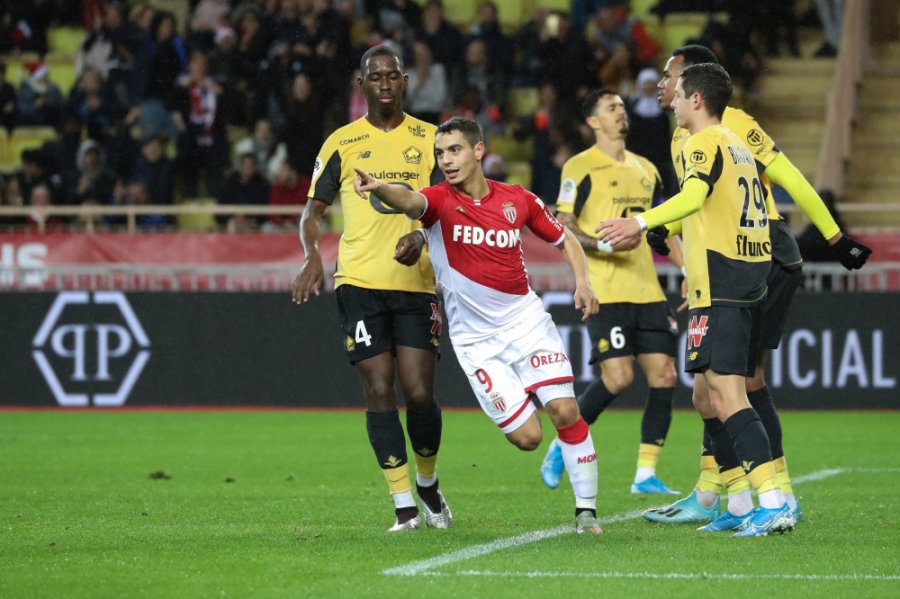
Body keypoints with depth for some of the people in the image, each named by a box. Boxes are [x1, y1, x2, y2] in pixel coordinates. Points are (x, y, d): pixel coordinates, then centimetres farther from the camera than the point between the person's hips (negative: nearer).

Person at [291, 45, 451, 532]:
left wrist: (421, 236, -16)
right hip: (359, 282, 0)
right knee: (379, 392, -6)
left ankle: (427, 484, 20)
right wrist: (312, 256, -10)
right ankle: (404, 505, -1)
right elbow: (313, 211, 9)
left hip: (416, 282, 0)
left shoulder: (429, 139, 8)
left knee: (419, 393, -6)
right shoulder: (342, 143, 8)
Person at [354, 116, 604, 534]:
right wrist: (378, 188, -55)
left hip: (526, 319, 2)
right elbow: (409, 202, -32)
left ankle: (586, 509, 3)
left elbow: (564, 240, 16)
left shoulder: (518, 200, 2)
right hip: (476, 339, -2)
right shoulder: (440, 200, -7)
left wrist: (582, 281, -2)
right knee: (527, 436, -11)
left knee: (564, 410, -12)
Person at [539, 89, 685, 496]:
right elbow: (563, 227, -5)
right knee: (618, 377, -15)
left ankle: (646, 474, 4)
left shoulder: (645, 169, 18)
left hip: (648, 291, 6)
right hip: (605, 291, -6)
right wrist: (604, 244, -21)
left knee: (664, 376, -3)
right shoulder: (580, 167, -2)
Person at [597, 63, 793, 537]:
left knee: (727, 399, -15)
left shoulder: (705, 143, -7)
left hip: (720, 291, -10)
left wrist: (642, 222, -30)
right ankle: (741, 506, 13)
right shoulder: (738, 146, 21)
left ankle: (774, 502, -25)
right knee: (706, 396, 15)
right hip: (751, 282, 10)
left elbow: (693, 196, -25)